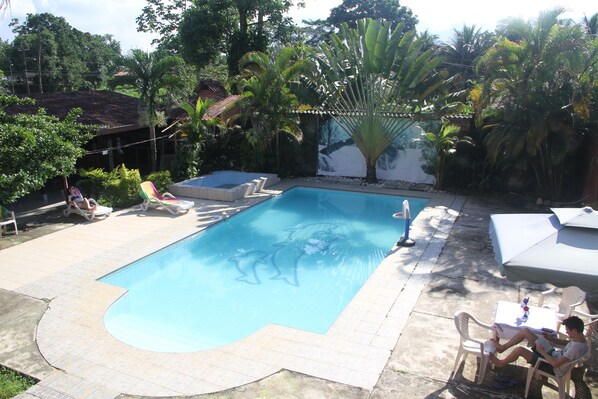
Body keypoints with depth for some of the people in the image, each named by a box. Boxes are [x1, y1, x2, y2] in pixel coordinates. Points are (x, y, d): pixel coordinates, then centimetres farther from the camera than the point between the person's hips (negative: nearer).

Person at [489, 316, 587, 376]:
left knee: (519, 350, -19)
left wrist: (542, 351, -19)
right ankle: (503, 347, 17)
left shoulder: (576, 348, -34)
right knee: (525, 331, 1)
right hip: (553, 353, 9)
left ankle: (500, 363, 11)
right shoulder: (579, 337, -6)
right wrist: (552, 338, 4)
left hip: (553, 368, -9)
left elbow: (555, 364, -33)